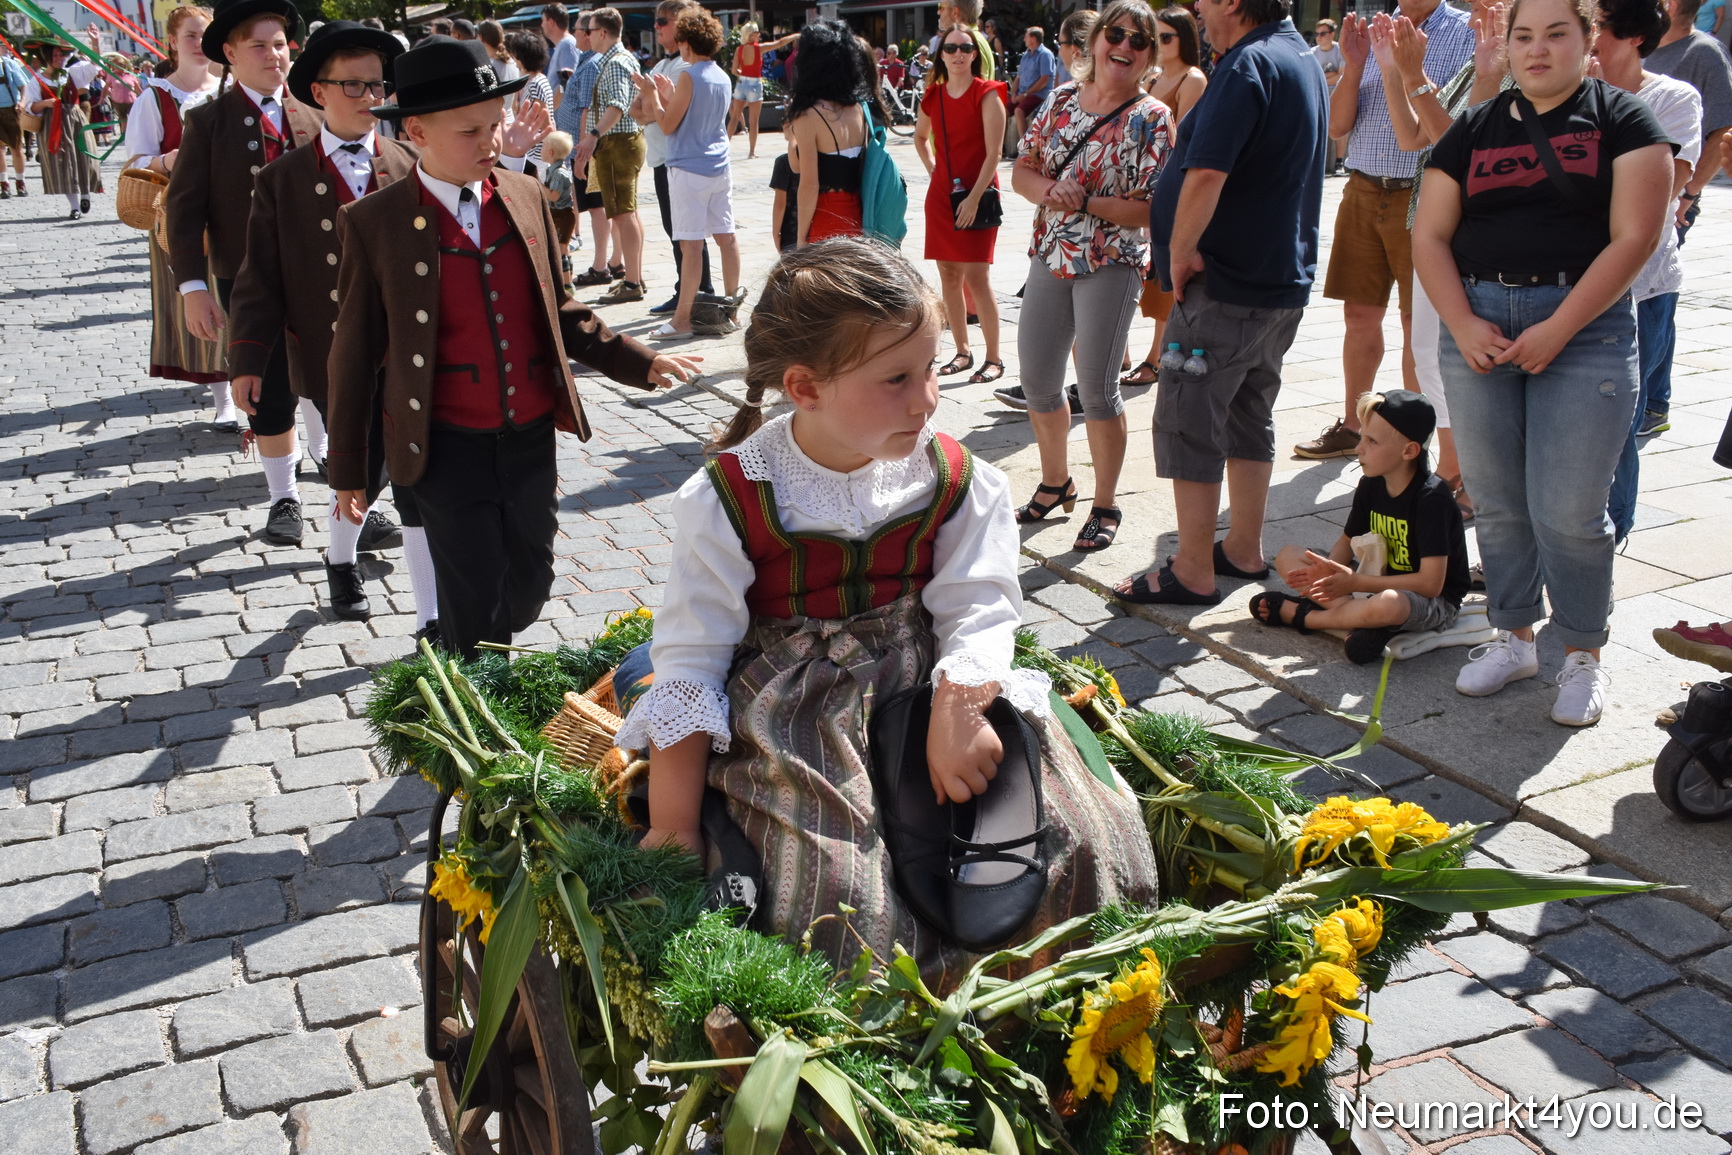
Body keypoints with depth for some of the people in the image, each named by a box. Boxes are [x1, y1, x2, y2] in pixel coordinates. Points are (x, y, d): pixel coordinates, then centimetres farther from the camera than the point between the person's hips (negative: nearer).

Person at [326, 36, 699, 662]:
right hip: (447, 448, -4)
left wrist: (640, 362, 1)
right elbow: (356, 352, -2)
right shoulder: (373, 222, -8)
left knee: (529, 585, 15)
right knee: (474, 605, 4)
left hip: (531, 437, 4)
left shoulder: (525, 196, 2)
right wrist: (348, 468, 2)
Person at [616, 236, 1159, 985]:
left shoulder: (954, 482, 0)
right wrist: (671, 826, -7)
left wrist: (958, 711, -25)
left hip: (928, 686, 3)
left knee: (1073, 837, -14)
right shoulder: (728, 502, -9)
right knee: (840, 903, -26)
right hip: (788, 718, -3)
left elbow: (977, 612, -3)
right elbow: (689, 665, -5)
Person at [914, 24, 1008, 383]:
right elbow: (920, 137, 29)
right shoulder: (933, 96, 8)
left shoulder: (987, 94, -7)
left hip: (977, 195, -6)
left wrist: (974, 197, -18)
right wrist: (932, 169, 14)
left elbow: (993, 153, -13)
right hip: (941, 193, 6)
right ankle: (962, 353, 18)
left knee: (977, 277, -9)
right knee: (948, 276, 7)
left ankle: (994, 358, -2)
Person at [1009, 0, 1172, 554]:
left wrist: (1083, 202, -20)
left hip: (1111, 265, -5)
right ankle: (1056, 483, 33)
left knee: (1097, 388, -2)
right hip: (1049, 257, 5)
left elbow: (1152, 209, -15)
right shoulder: (1062, 100, 6)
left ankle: (1105, 505, 15)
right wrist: (1050, 189, -15)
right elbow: (1022, 171, 6)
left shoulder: (1153, 119, -9)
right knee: (1036, 380, 11)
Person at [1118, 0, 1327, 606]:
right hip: (1285, 278, 10)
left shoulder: (1247, 66, -18)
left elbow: (1205, 175, -30)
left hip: (1225, 283, -10)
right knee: (1250, 415, 18)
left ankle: (1193, 573, 2)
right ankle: (1244, 549, 27)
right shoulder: (1304, 59, 14)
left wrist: (1182, 251, -16)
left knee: (1187, 424, -3)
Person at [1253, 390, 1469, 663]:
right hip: (1378, 583, 8)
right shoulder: (1371, 485, -1)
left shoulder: (1432, 497, -23)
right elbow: (1348, 540, 10)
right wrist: (1330, 569, -15)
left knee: (1387, 603, -44)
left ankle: (1298, 614, -19)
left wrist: (1355, 582, -27)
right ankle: (1357, 616, -22)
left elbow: (1431, 583, -26)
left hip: (1436, 603, -8)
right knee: (1287, 557, -2)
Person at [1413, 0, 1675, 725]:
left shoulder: (1622, 120, 2)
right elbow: (1430, 236, 7)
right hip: (1478, 325, 4)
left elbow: (1633, 237, -7)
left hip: (1584, 327, -3)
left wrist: (1557, 329, -14)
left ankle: (1583, 655, 15)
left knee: (1567, 511, -4)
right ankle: (1513, 637, 26)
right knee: (1497, 502, 9)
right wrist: (1463, 325, -7)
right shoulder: (1473, 130, 13)